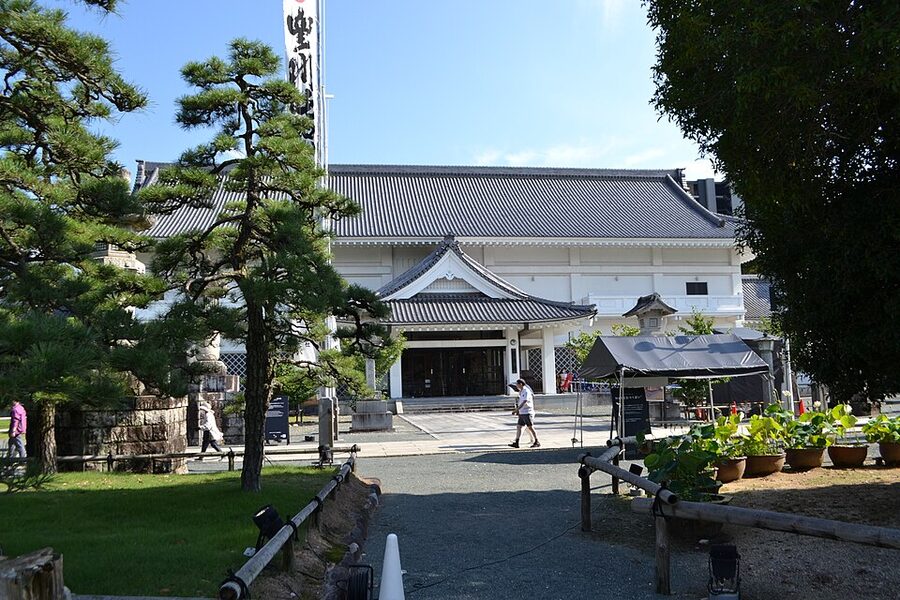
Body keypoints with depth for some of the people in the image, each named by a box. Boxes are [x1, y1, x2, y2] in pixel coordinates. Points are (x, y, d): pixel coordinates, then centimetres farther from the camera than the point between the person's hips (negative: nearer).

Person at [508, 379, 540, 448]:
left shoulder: (526, 391, -15)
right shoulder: (521, 392, 14)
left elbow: (524, 402, -25)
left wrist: (516, 410, -30)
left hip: (527, 412, -9)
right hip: (522, 413, 9)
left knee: (530, 427, -5)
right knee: (518, 426, 5)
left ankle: (537, 442, 3)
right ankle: (516, 443, 6)